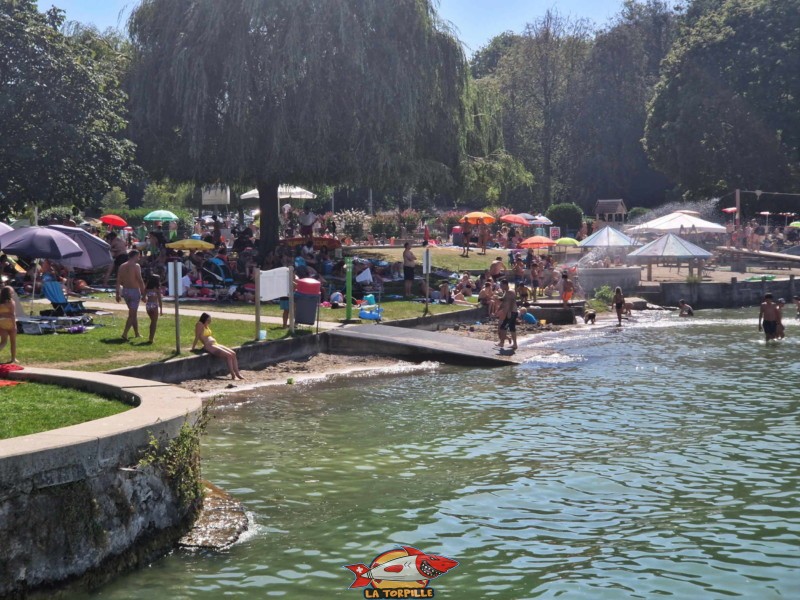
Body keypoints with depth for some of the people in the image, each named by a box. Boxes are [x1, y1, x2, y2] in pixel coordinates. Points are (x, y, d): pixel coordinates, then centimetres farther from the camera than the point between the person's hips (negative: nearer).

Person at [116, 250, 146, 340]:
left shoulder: (122, 266, 8)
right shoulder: (136, 266, -11)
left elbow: (118, 281, 9)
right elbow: (140, 281, -16)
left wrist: (118, 293, 12)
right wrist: (143, 293, -12)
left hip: (125, 291, 7)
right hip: (134, 291, -7)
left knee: (133, 313, 19)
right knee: (132, 314, -4)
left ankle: (136, 333, 26)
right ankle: (125, 333, -16)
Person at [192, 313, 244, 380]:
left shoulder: (207, 326, 22)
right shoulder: (199, 325, -5)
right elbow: (197, 337, -10)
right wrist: (192, 349, -12)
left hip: (215, 344, 9)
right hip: (209, 346, -9)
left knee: (233, 354, -6)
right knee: (228, 355, -23)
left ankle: (237, 374, -9)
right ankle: (233, 376, -24)